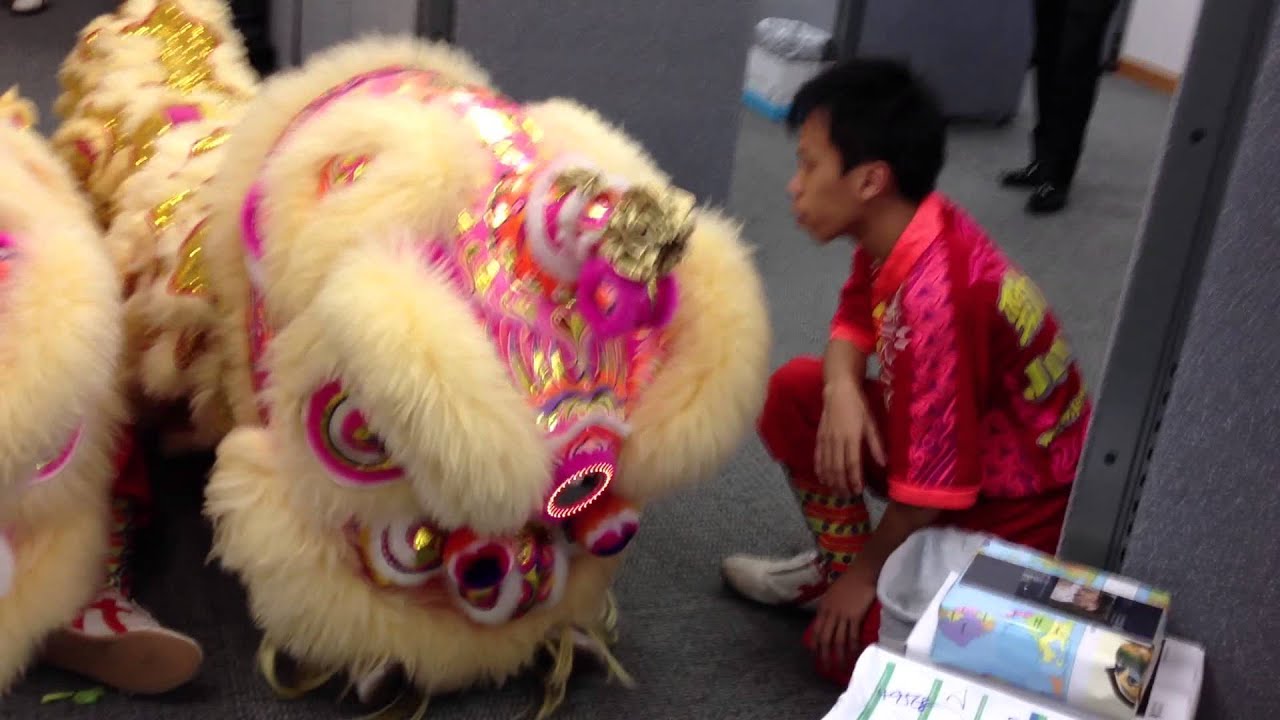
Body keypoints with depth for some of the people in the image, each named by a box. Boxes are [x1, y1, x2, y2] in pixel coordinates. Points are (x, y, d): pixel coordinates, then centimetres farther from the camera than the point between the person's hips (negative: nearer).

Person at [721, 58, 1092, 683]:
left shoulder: (933, 295, -34)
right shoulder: (900, 227, -9)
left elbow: (931, 487, -28)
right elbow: (854, 322, 8)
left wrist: (868, 572, -10)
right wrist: (841, 390, -16)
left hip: (1020, 503, -8)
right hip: (950, 445, 8)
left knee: (847, 646, -13)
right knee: (793, 393, -1)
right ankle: (837, 562, 13)